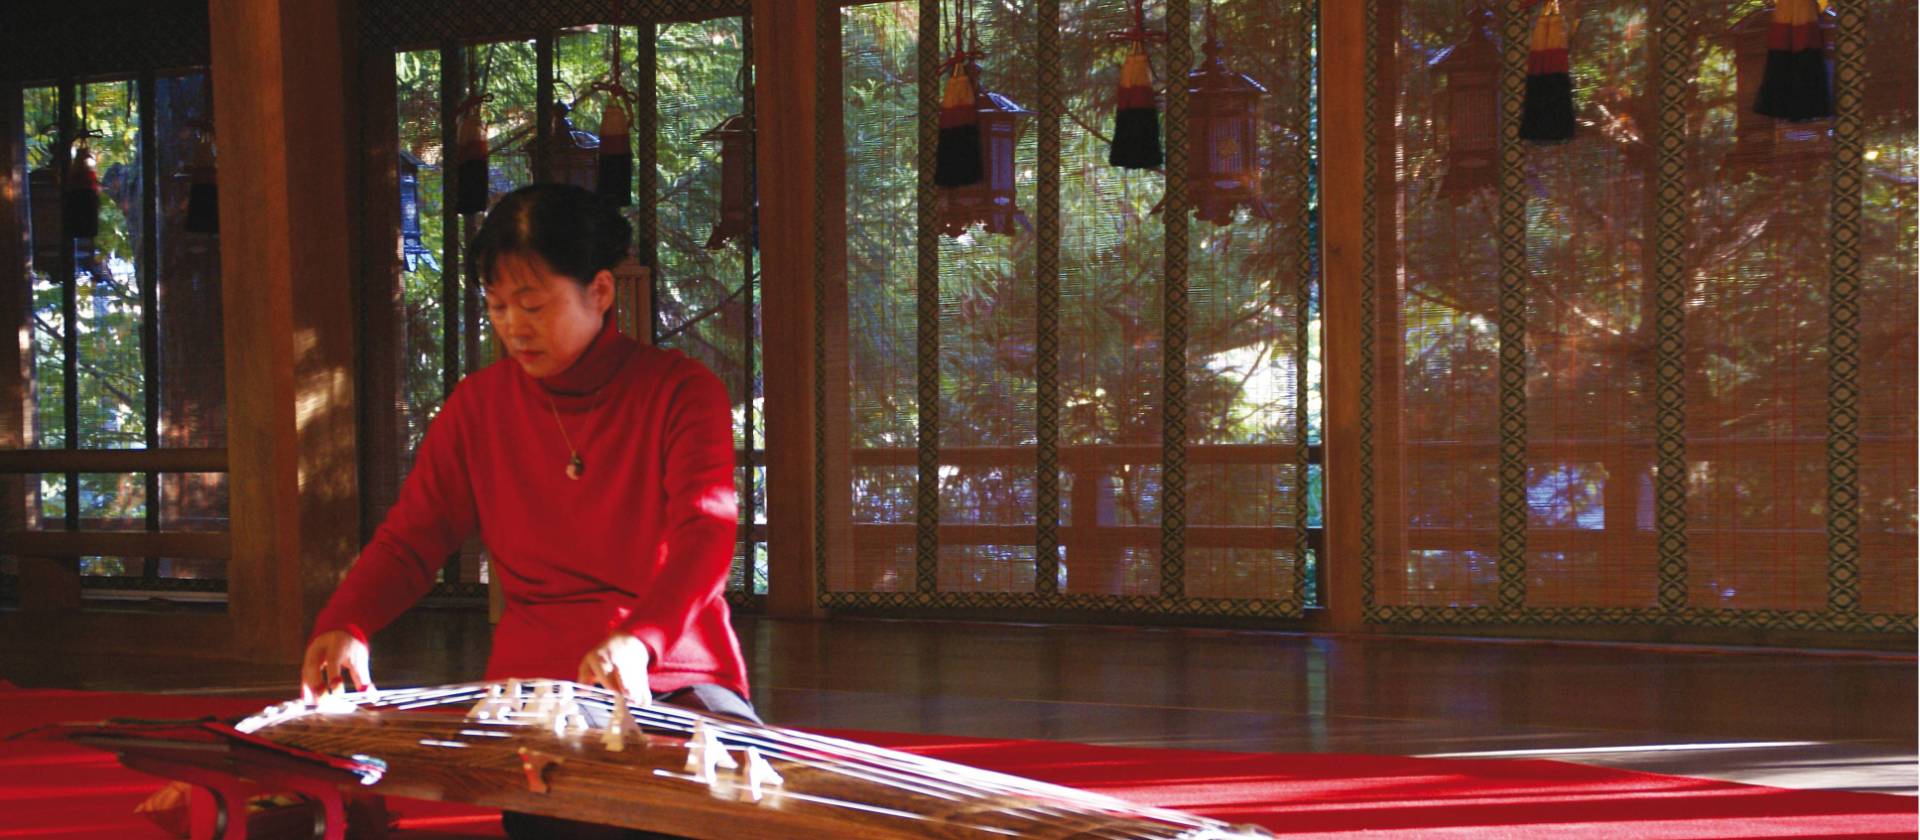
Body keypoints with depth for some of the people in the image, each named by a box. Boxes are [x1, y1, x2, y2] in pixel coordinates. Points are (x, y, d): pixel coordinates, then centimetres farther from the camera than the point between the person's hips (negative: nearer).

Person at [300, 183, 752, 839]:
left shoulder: (682, 392, 0)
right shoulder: (478, 405, 11)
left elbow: (706, 534, -15)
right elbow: (410, 539, 12)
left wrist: (639, 640, -35)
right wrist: (345, 625, -11)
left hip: (672, 675, -1)